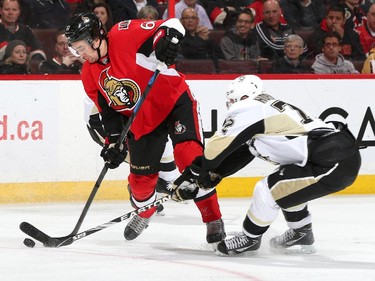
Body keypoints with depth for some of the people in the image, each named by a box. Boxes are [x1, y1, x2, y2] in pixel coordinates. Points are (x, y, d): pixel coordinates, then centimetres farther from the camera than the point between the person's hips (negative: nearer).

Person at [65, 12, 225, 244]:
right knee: (141, 178, 8)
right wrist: (114, 141, -7)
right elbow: (109, 112, 4)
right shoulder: (90, 75, -2)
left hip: (175, 101, -6)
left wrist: (168, 40, -41)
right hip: (141, 120, 6)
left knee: (189, 157, -23)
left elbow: (172, 25, -21)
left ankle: (213, 219, -14)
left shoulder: (125, 35, -21)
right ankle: (144, 212, 43)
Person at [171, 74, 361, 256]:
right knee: (283, 183, 27)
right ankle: (301, 235, 34)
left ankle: (250, 238, 13)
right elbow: (235, 156, 25)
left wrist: (201, 172, 18)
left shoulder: (248, 109, -4)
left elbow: (217, 147, -1)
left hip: (334, 162, -10)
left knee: (268, 190, -5)